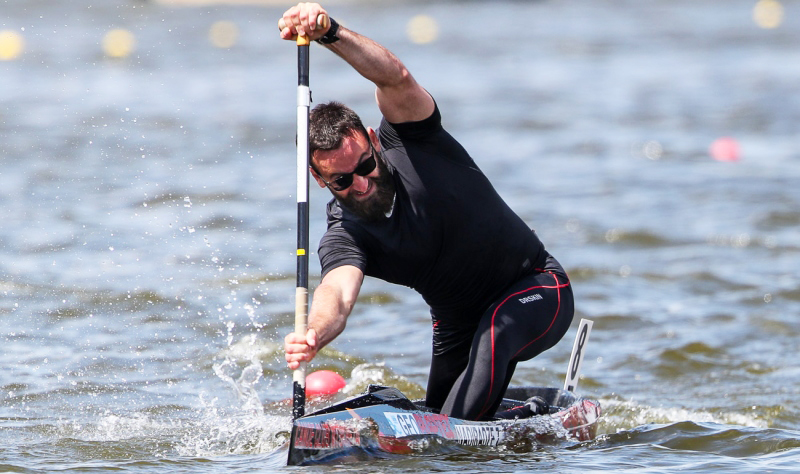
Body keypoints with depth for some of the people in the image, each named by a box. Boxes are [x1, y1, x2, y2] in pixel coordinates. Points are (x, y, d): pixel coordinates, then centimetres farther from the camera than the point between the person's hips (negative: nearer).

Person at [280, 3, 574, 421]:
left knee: (496, 329, -36)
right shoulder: (343, 236, -19)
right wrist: (315, 333, -65)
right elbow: (338, 292, -41)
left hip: (540, 291, -5)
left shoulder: (408, 139, -21)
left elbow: (395, 77, -42)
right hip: (458, 320, 5)